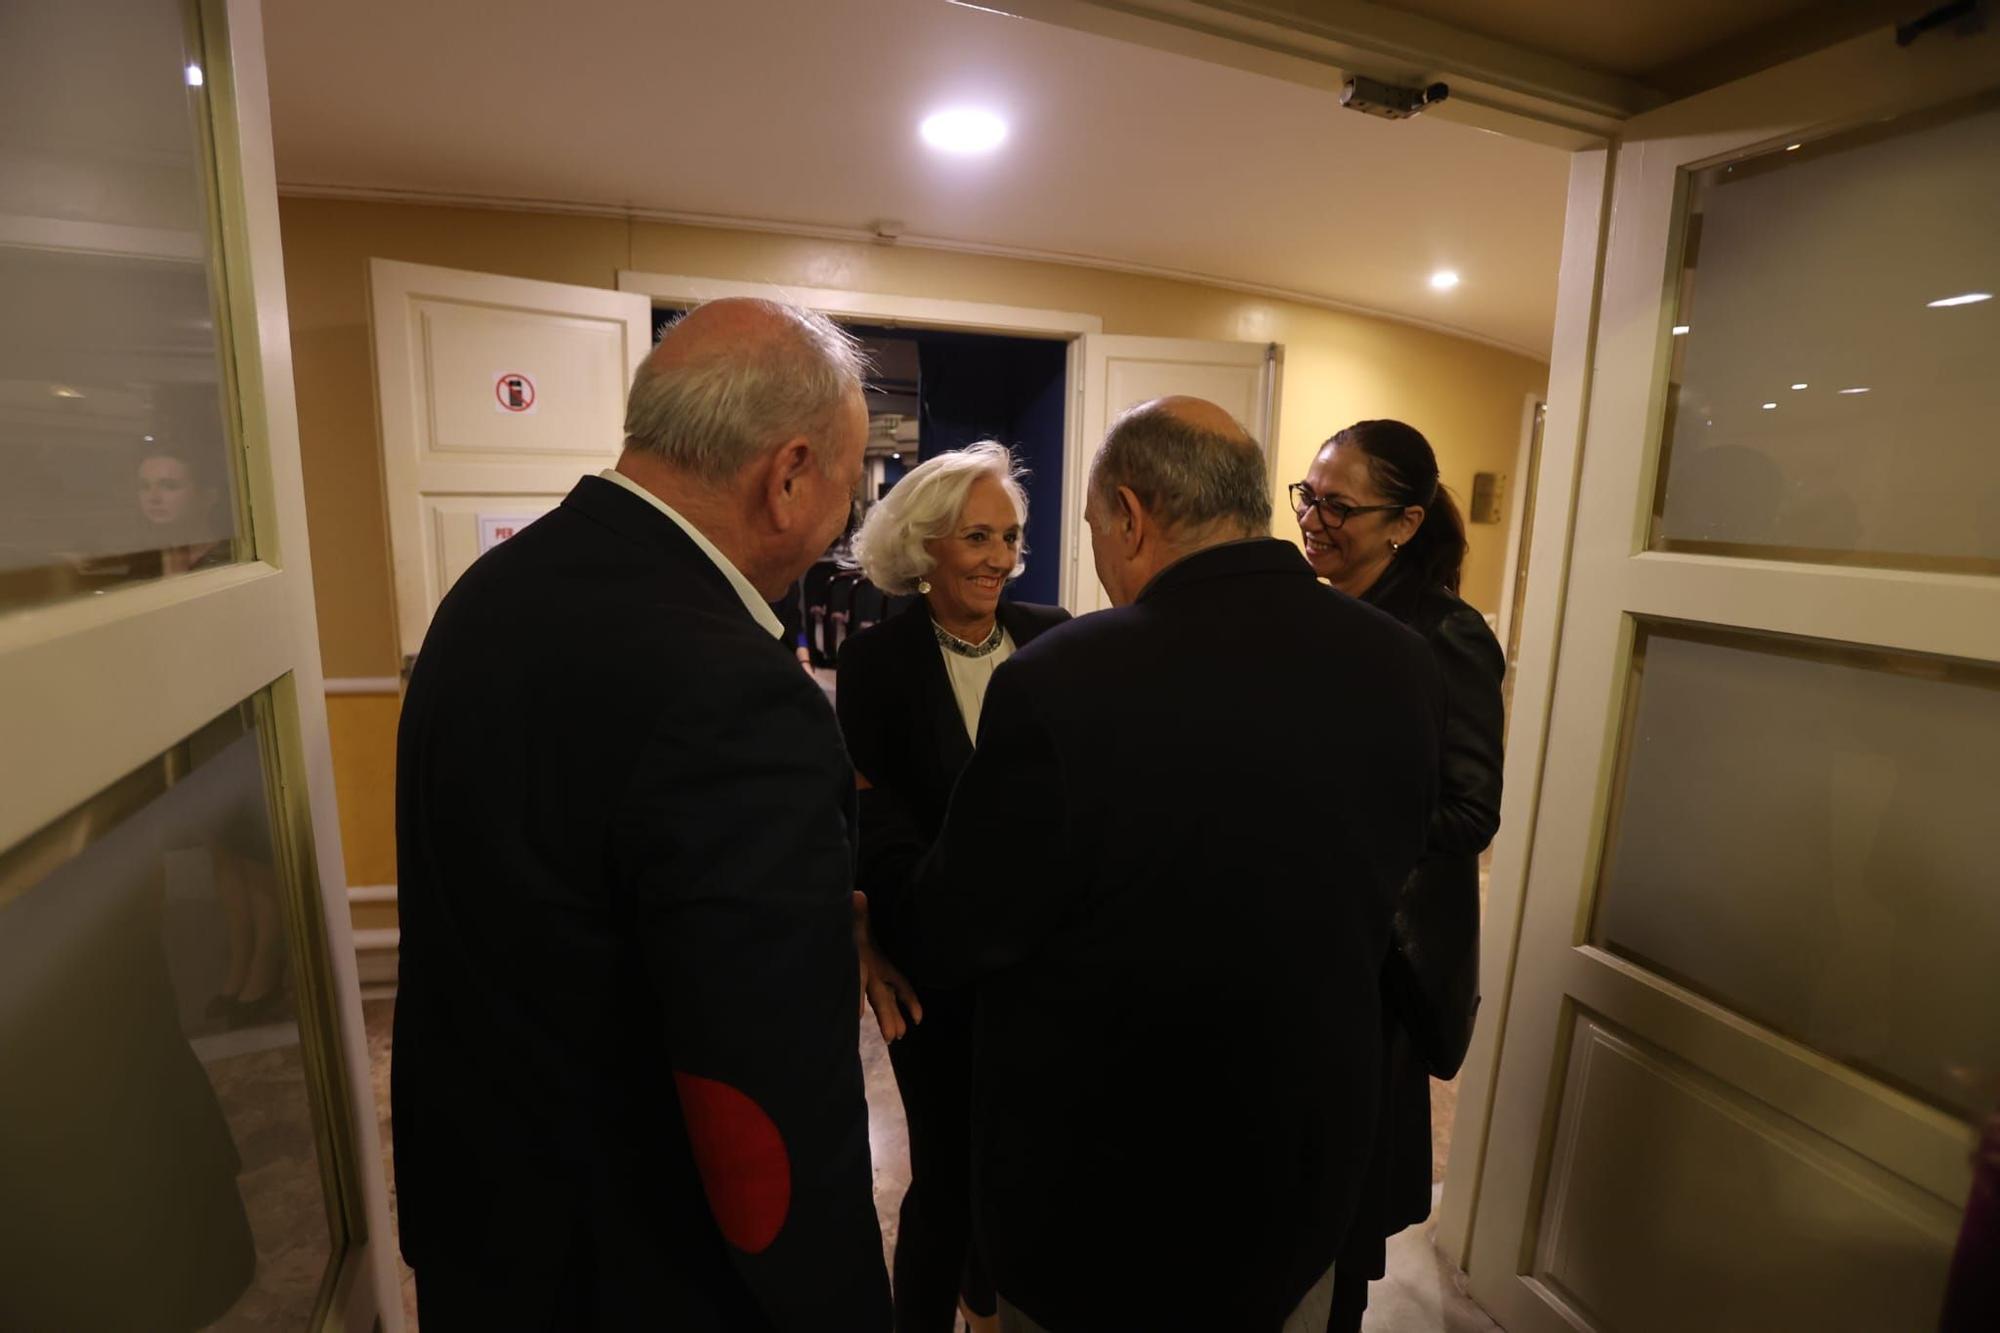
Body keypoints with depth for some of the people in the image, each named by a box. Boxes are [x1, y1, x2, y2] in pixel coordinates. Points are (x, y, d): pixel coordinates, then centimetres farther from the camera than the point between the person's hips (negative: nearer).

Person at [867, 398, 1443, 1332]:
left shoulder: (1058, 683, -30)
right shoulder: (1398, 664, -12)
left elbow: (949, 940, -17)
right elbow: (1378, 882, 2)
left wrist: (884, 895, 4)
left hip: (1105, 1196, -4)